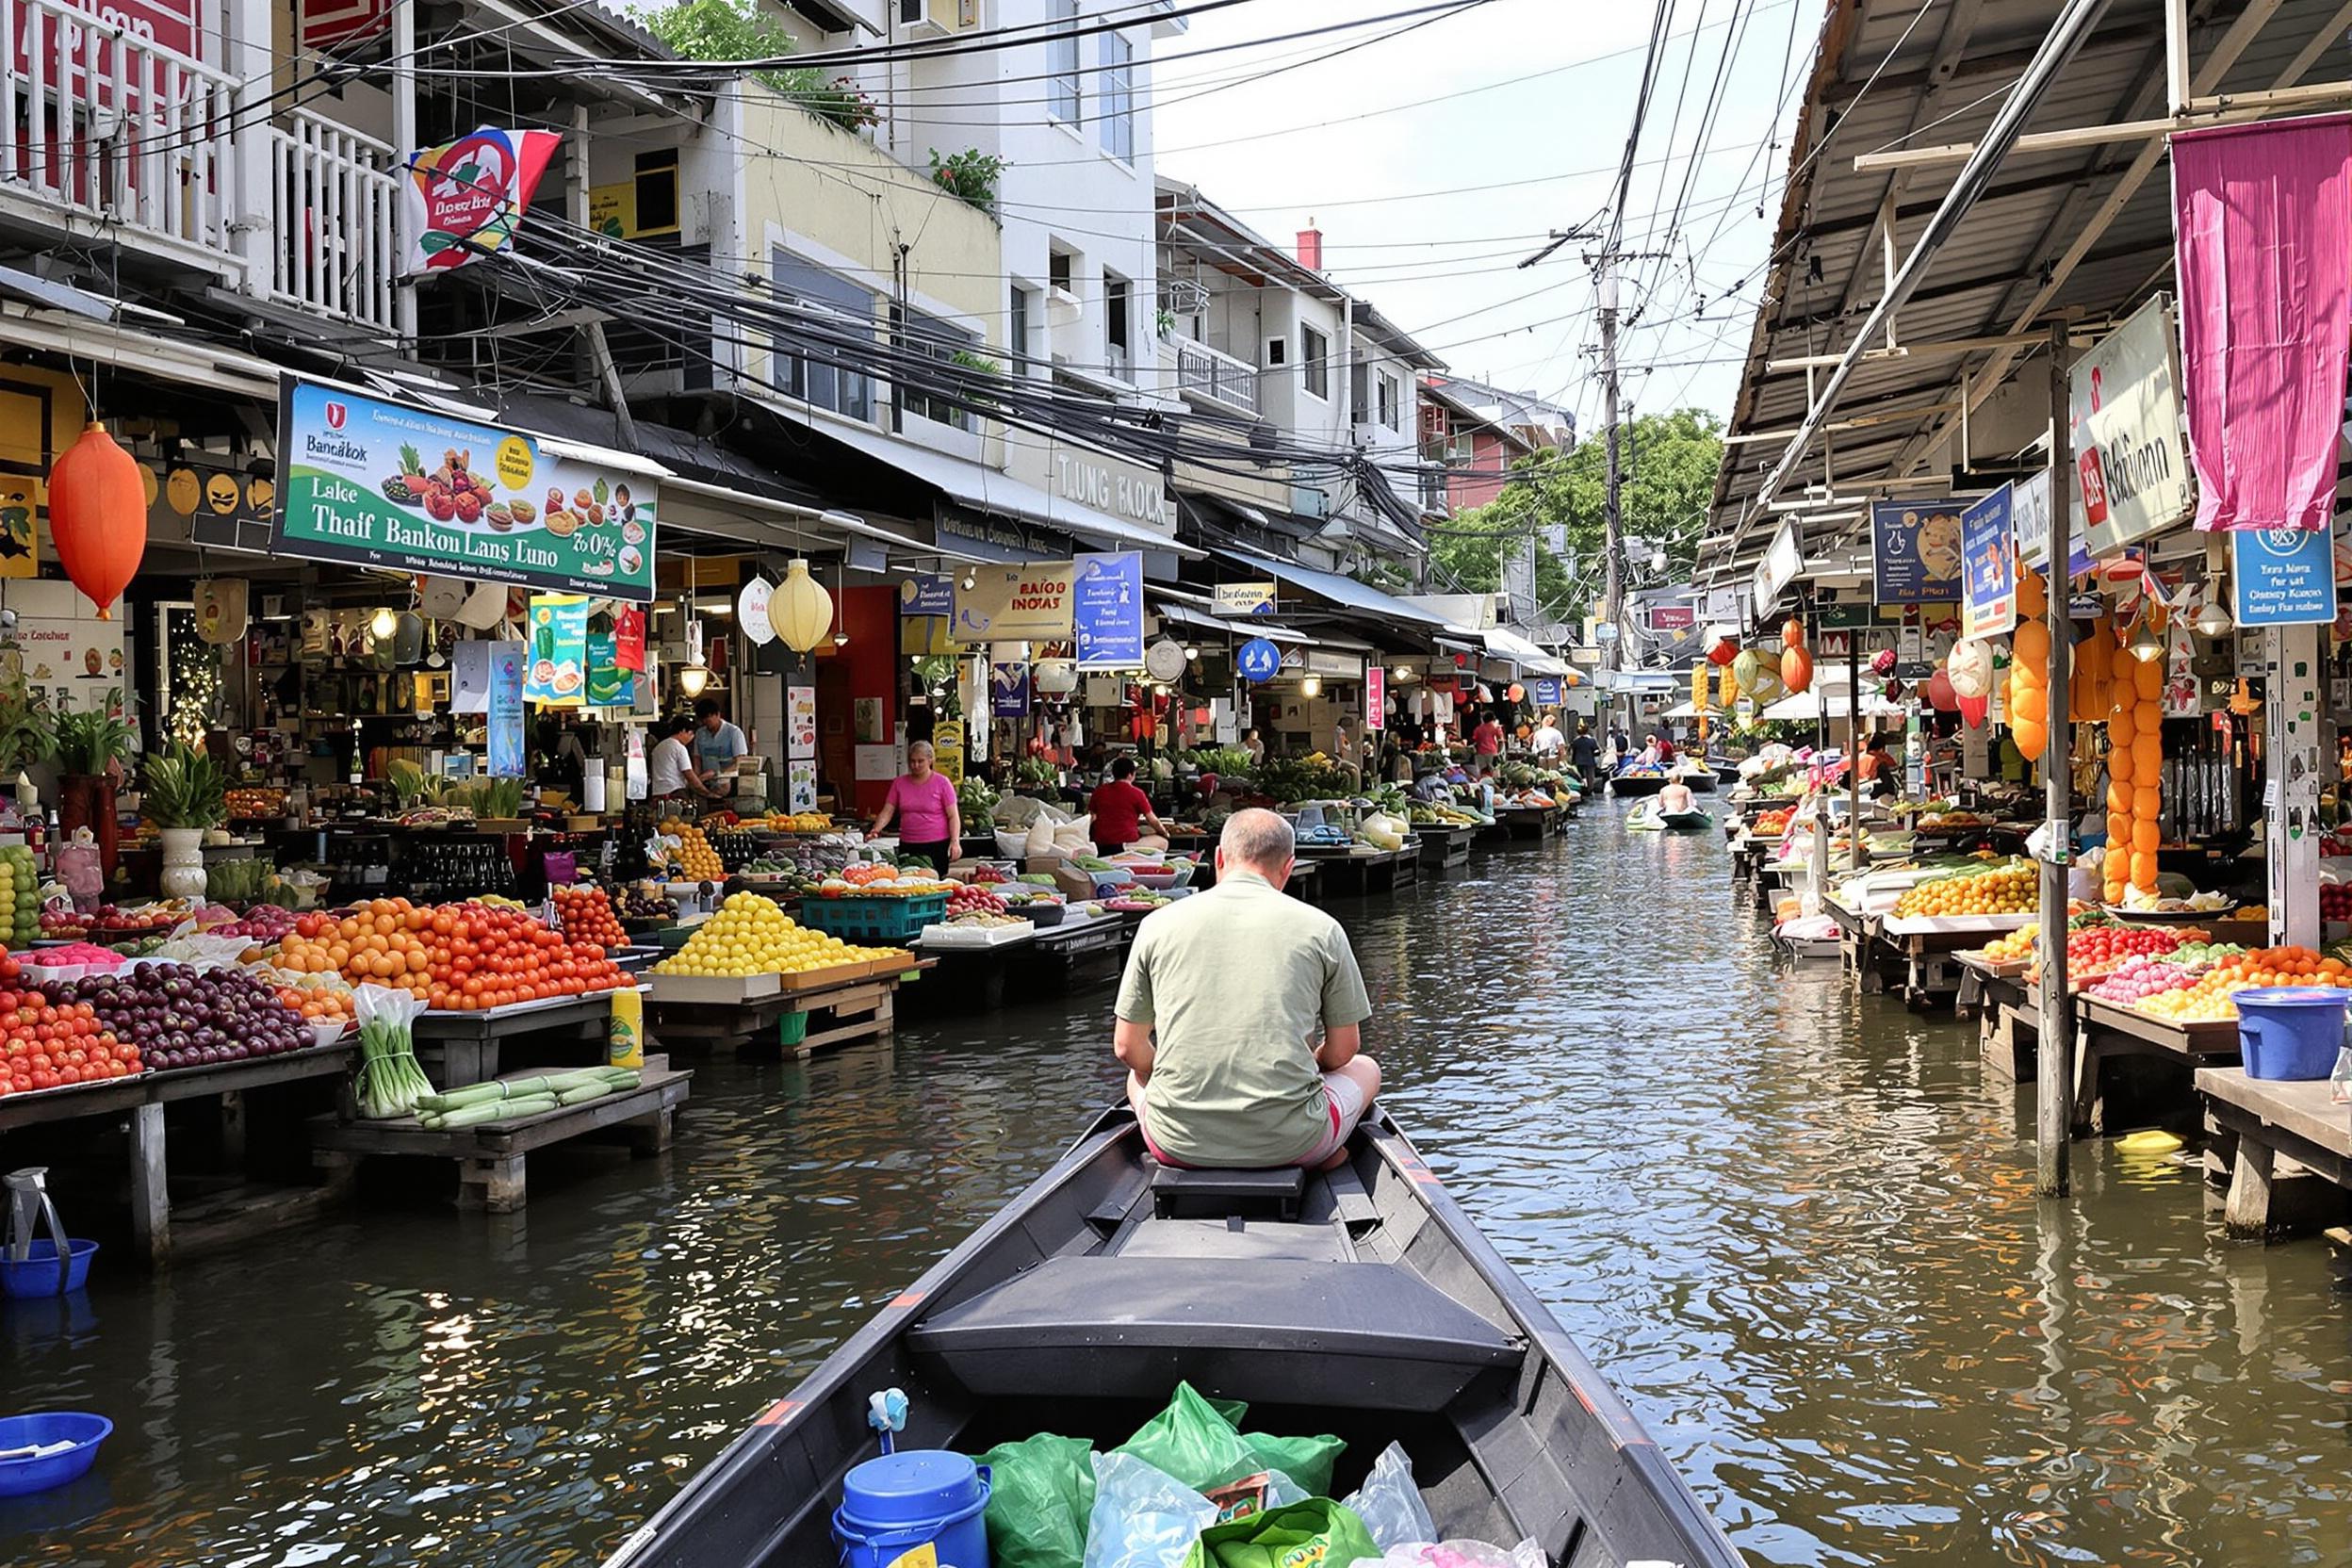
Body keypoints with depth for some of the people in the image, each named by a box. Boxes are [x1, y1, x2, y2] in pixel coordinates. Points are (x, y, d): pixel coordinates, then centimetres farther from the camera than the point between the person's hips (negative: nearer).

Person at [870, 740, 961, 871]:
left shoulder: (942, 782, 0)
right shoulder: (899, 783, 10)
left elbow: (953, 816, -3)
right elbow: (887, 812, 7)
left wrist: (955, 841, -15)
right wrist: (876, 830, -11)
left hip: (937, 846, -3)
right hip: (907, 846, 3)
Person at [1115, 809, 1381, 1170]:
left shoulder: (1158, 924, 4)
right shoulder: (1321, 928, 1)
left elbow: (1127, 1046, 10)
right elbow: (1343, 1050, 8)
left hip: (1177, 1144, 1)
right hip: (1289, 1142, -1)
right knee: (1365, 1069, 30)